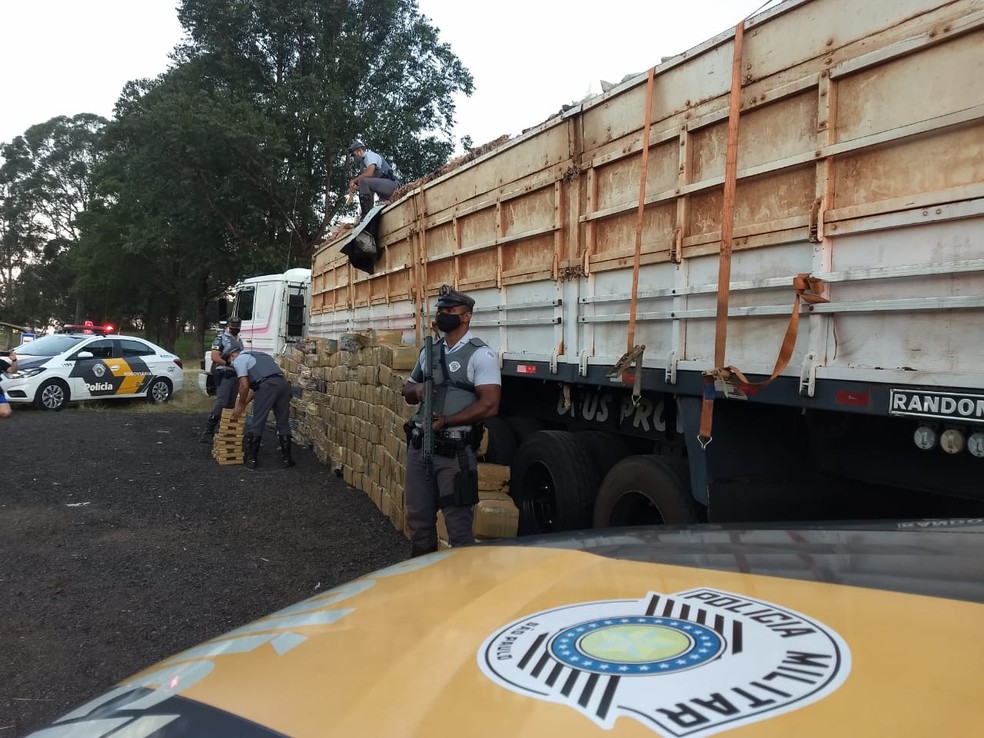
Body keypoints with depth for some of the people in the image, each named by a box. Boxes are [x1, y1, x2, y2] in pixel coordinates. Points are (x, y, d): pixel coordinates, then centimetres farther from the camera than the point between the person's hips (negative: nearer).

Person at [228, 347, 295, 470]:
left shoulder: (238, 360, 14)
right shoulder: (259, 355, 37)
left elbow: (244, 386, 4)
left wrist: (240, 406, 17)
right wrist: (245, 403, 39)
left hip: (267, 386, -7)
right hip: (284, 384, 7)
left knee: (257, 423, 5)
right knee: (283, 424, 13)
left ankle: (251, 459, 12)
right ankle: (288, 459, 15)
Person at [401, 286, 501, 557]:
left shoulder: (480, 354, -9)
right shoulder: (429, 351, 13)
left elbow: (488, 405, -17)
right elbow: (407, 391, 22)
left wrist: (445, 421, -21)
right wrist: (416, 390, -2)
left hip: (454, 451, -7)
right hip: (419, 446, 7)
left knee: (458, 523, 1)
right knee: (418, 518, 15)